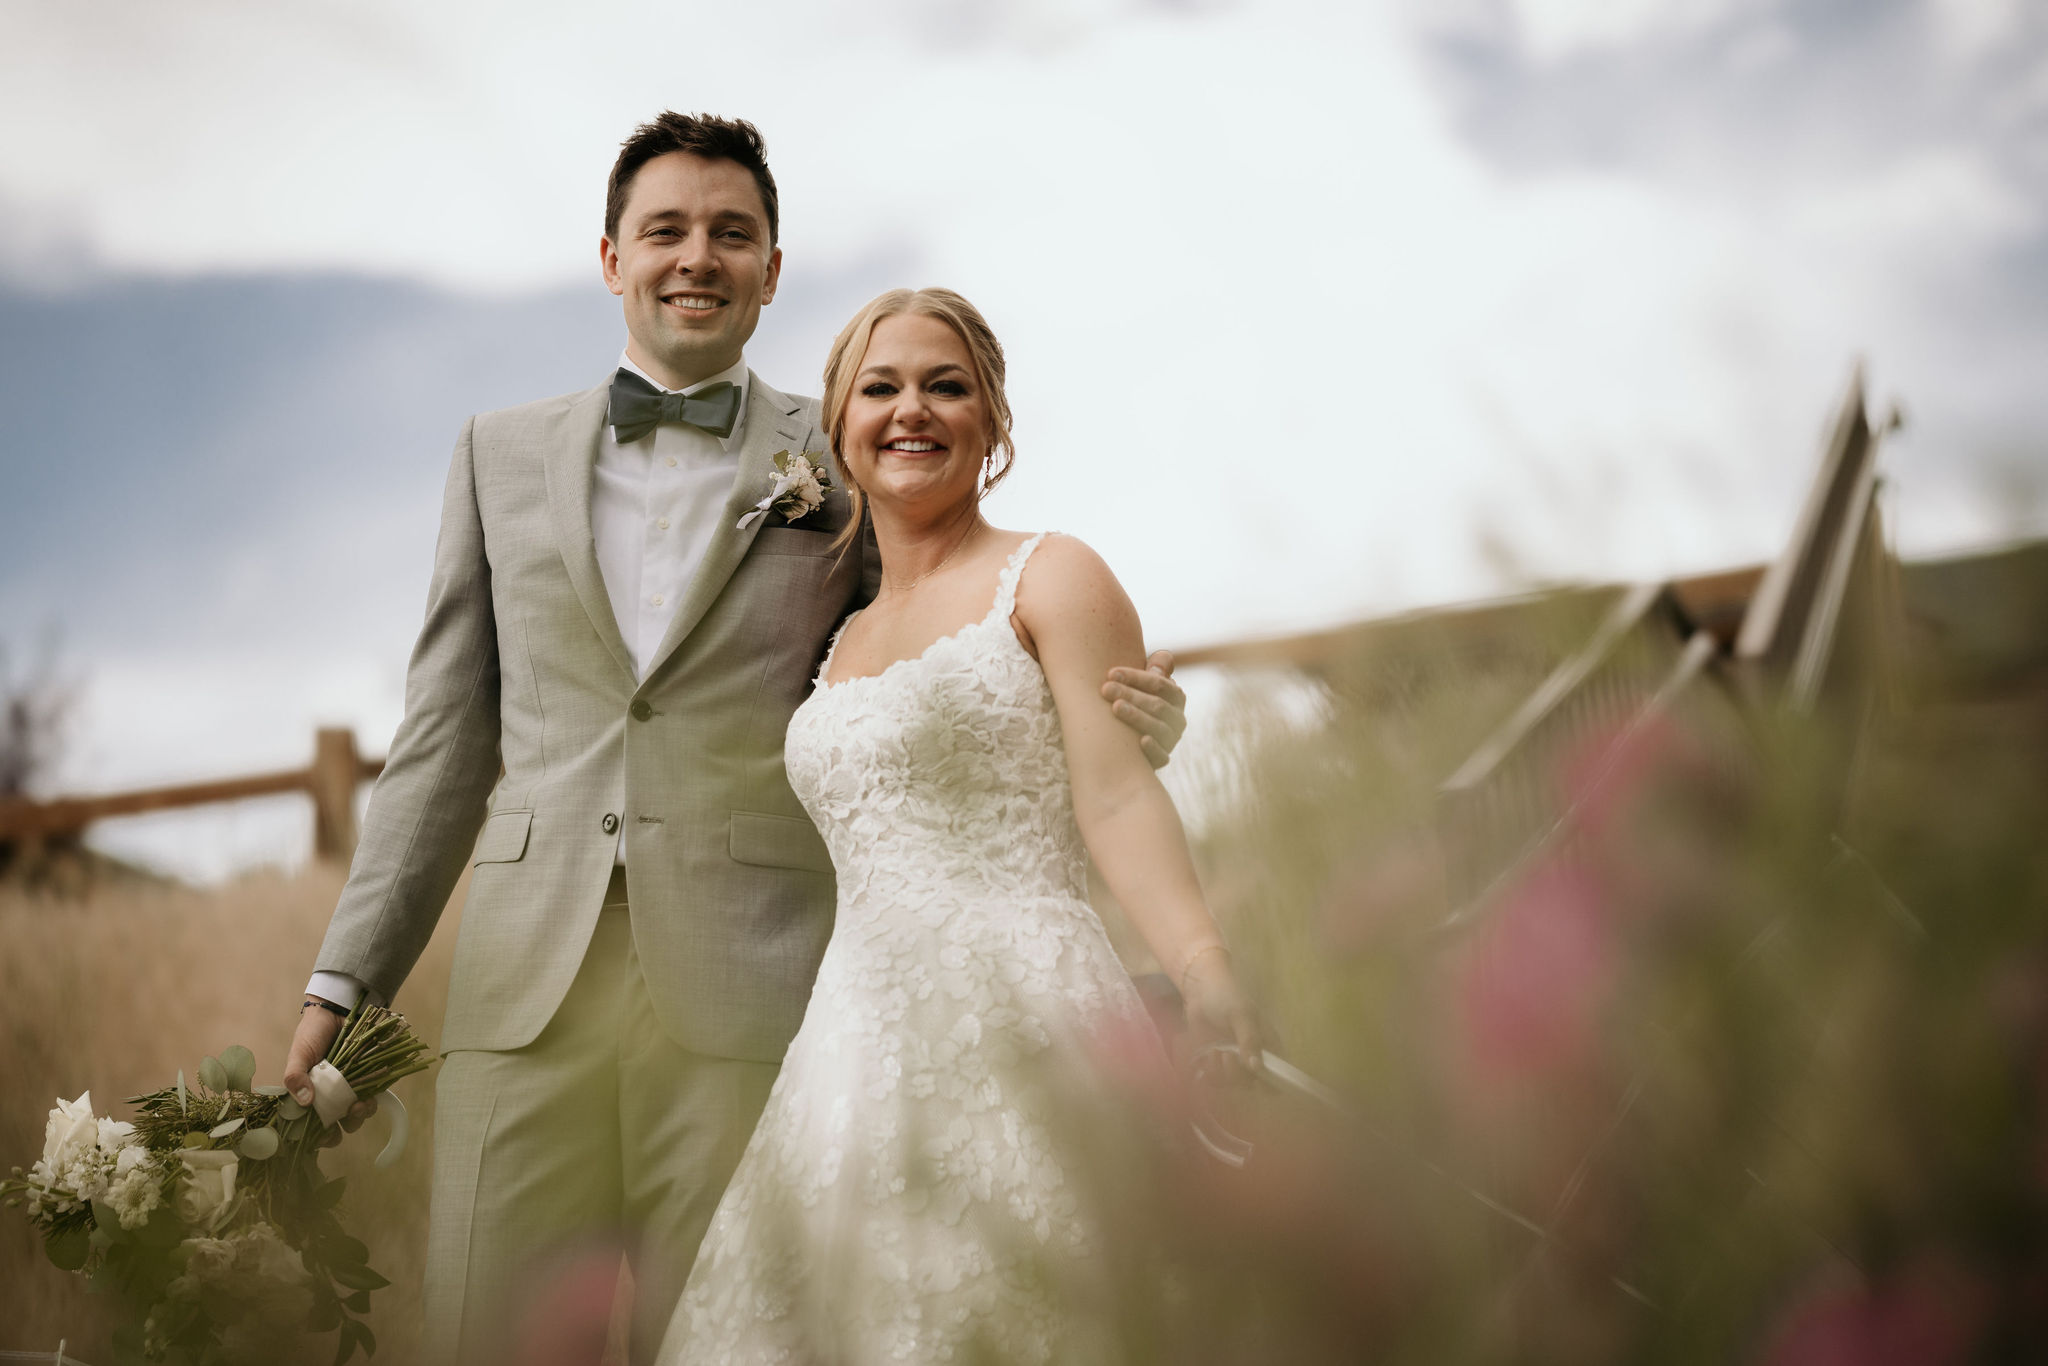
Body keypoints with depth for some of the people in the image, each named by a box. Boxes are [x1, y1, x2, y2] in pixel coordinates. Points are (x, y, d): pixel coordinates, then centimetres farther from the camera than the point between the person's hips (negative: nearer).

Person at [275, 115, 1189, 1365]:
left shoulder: (850, 466, 9)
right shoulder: (502, 455, 16)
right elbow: (447, 736, 15)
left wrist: (1122, 731, -11)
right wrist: (348, 980, 9)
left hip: (751, 994, -2)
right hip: (525, 993, 2)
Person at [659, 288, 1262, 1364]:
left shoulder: (1049, 580, 3)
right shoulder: (842, 639, 22)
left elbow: (1119, 799, -9)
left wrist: (1209, 981, -25)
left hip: (1017, 1024, -6)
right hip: (863, 1049, 6)